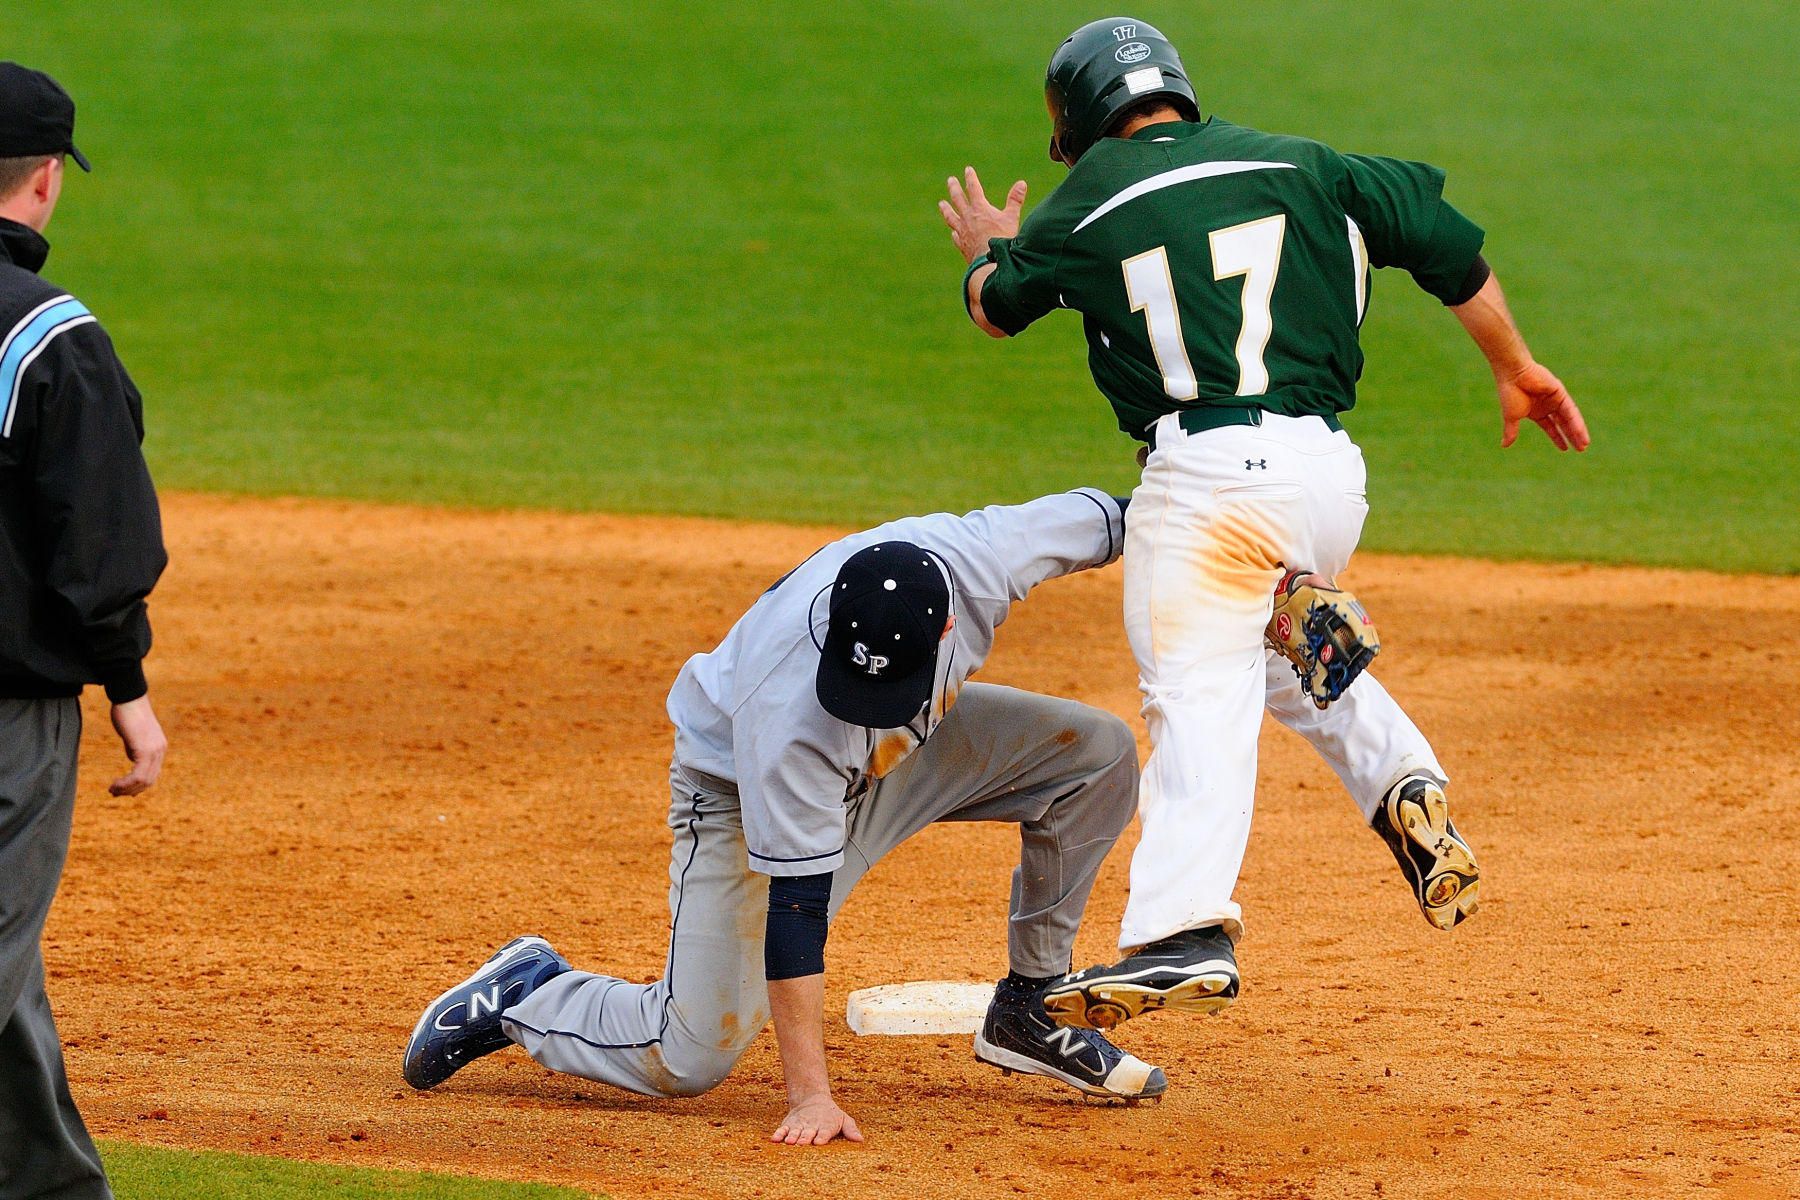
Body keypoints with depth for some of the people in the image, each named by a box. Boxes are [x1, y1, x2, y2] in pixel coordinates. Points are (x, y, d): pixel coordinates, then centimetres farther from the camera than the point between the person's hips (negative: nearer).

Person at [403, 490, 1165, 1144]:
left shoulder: (979, 559, -34)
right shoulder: (788, 712, -44)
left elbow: (1094, 516, -11)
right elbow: (794, 904, -39)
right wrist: (810, 1097, -39)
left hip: (907, 751, 6)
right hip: (741, 784, -6)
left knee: (1097, 753, -12)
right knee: (691, 1057, -15)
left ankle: (1027, 1013, 2)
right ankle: (526, 996, 14)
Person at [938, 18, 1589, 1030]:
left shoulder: (1087, 208, 10)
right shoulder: (1296, 166, 15)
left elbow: (997, 307, 28)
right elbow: (1446, 242, 14)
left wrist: (993, 251, 51)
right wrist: (1516, 367, 25)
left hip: (1203, 476, -4)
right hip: (1330, 468, 4)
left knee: (1200, 698, -13)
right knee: (1281, 646, 30)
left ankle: (1184, 933, -29)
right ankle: (1404, 782, 10)